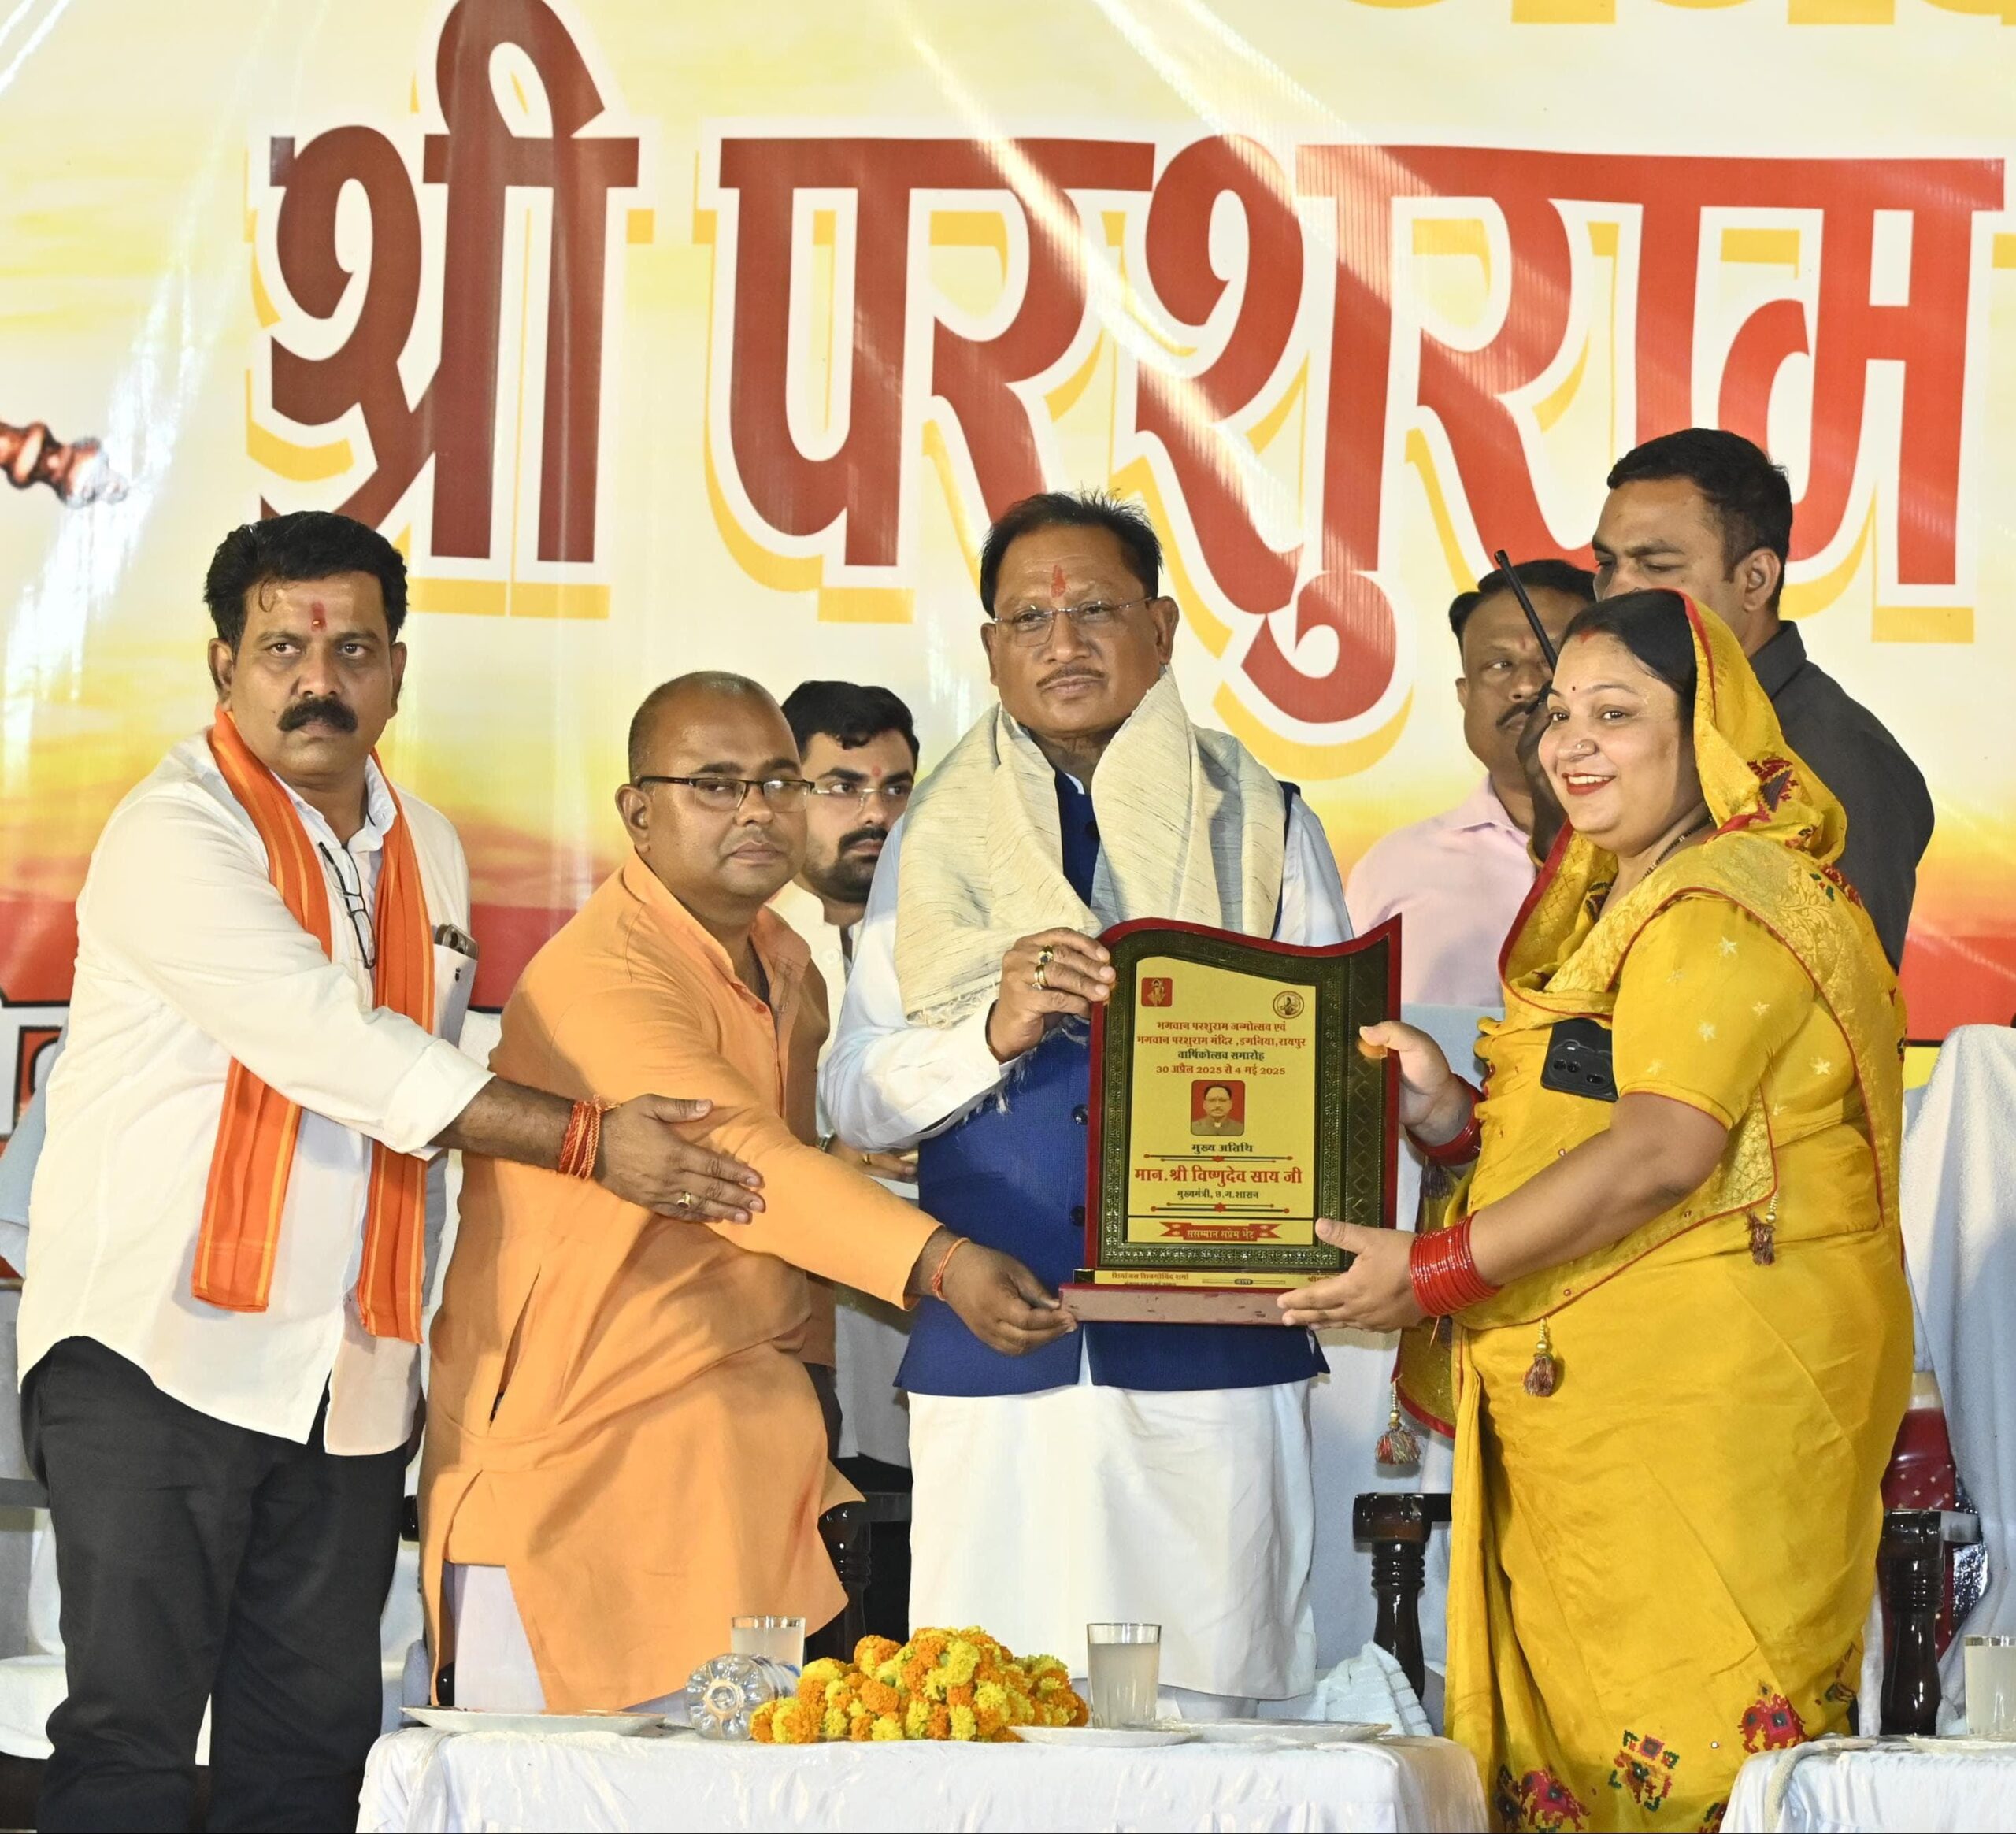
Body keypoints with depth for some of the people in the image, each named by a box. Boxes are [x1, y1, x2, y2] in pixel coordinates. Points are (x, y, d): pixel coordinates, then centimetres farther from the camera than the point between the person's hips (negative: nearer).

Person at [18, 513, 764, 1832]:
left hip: (350, 1378, 7)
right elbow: (331, 1043, -19)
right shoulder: (175, 835, -9)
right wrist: (587, 1142, -18)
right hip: (161, 1353, -7)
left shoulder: (429, 853, 15)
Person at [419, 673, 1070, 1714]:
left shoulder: (787, 966, 11)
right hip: (569, 1460, -8)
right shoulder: (599, 975, -19)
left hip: (739, 1460, 8)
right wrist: (942, 1265, -45)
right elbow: (739, 1158, -34)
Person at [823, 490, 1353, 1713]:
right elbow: (855, 1099, 7)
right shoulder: (933, 843, 15)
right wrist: (996, 1029, -10)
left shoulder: (1264, 826, 12)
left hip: (1211, 1350, -1)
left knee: (1210, 1709, -7)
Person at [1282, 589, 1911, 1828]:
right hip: (1596, 1396, 10)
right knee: (1568, 1729, 6)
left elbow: (1661, 1154, -21)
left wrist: (1436, 1272, -20)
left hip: (1718, 1387, -10)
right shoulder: (1615, 901, 21)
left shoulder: (1726, 910, -12)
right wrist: (1455, 1114, 3)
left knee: (1690, 1730, -10)